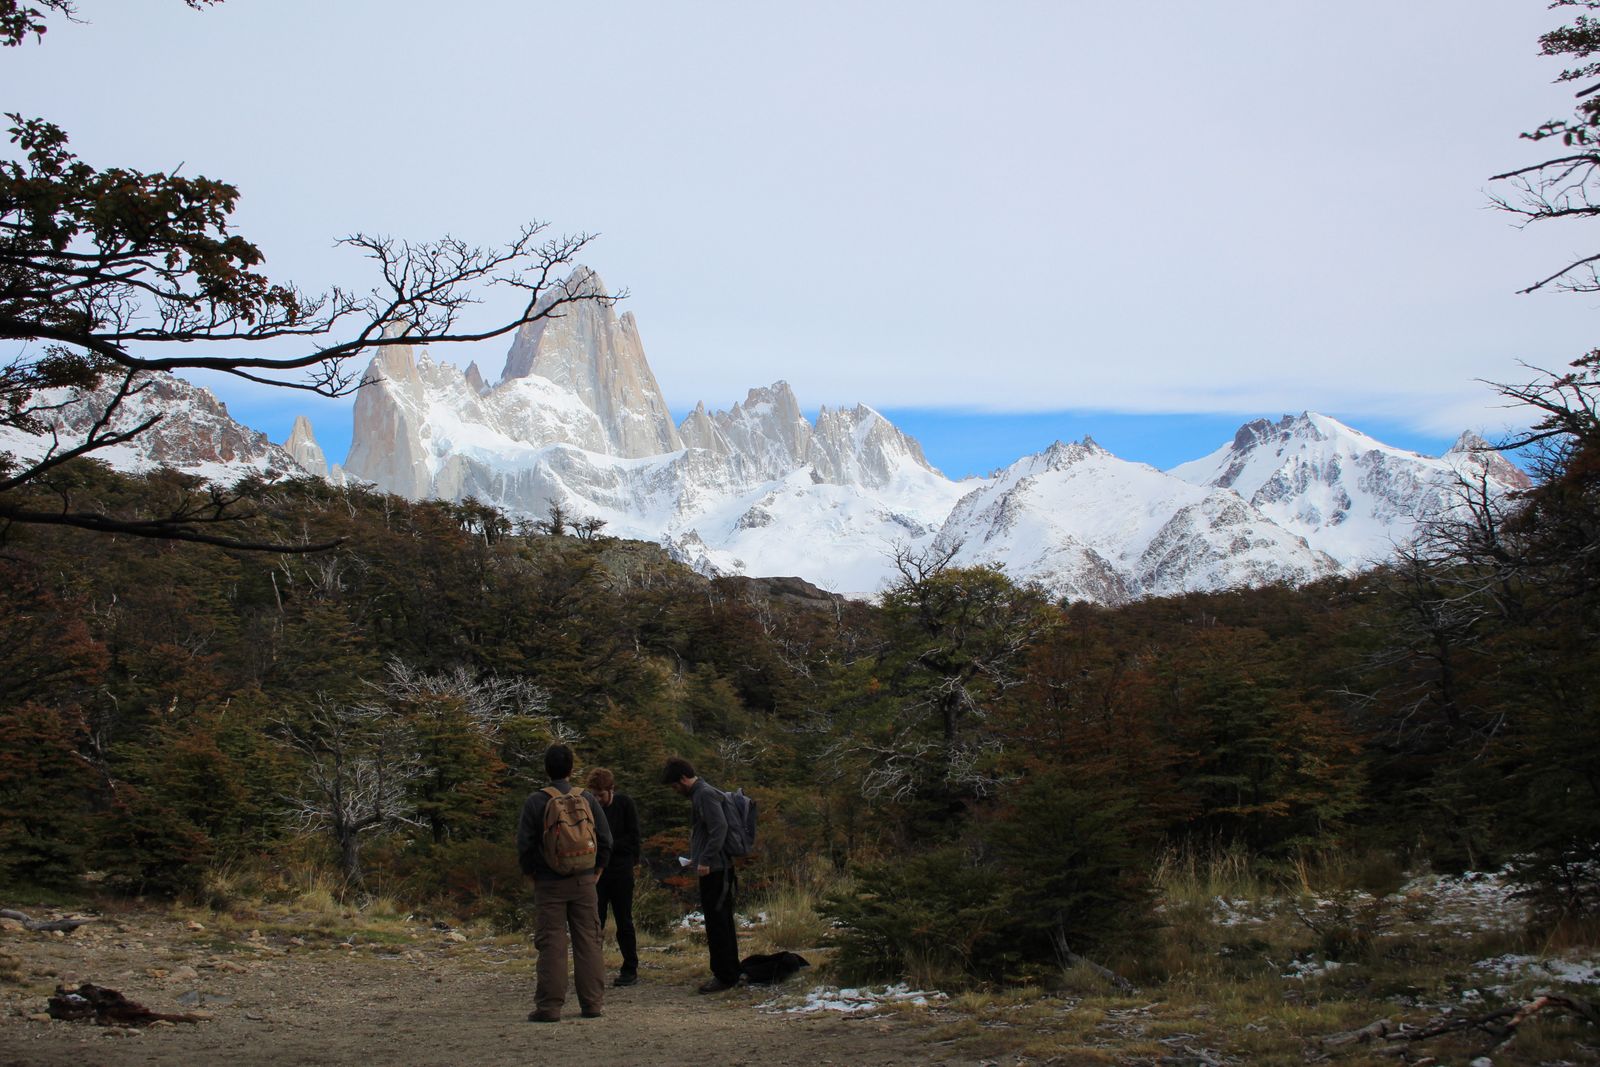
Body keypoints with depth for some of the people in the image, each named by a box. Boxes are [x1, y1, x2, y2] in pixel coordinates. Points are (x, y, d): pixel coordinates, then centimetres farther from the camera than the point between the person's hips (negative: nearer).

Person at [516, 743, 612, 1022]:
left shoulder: (535, 802, -5)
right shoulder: (587, 800, 2)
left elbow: (524, 844, -6)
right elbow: (605, 840, 4)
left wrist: (531, 873, 7)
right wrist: (597, 871, 14)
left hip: (548, 883, -2)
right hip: (583, 881, 2)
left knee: (551, 944, -1)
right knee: (588, 942, 7)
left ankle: (549, 1006, -2)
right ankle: (592, 1003, 9)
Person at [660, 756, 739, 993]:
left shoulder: (705, 794, -14)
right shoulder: (700, 793, 17)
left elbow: (720, 827, -24)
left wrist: (705, 860, -23)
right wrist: (696, 858, 21)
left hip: (714, 870, -10)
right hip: (717, 869, 10)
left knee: (716, 922, -6)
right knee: (722, 922, 14)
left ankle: (724, 976, -2)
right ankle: (730, 973, 21)